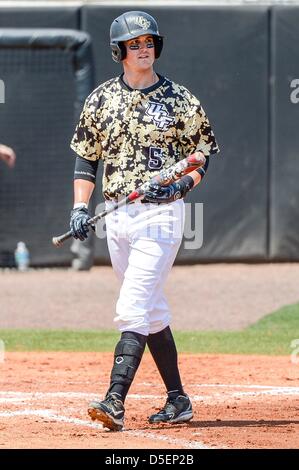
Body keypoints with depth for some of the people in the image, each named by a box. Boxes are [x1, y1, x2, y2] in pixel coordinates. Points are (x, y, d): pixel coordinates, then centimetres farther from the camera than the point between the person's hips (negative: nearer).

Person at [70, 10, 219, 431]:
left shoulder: (179, 101, -3)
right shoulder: (101, 100, 8)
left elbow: (203, 151, 2)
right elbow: (86, 155, 14)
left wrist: (182, 183, -16)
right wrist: (80, 207, 4)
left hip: (160, 213, -5)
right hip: (116, 216, 5)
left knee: (133, 309, -15)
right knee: (152, 310, 11)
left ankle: (116, 400, -22)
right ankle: (178, 400, 19)